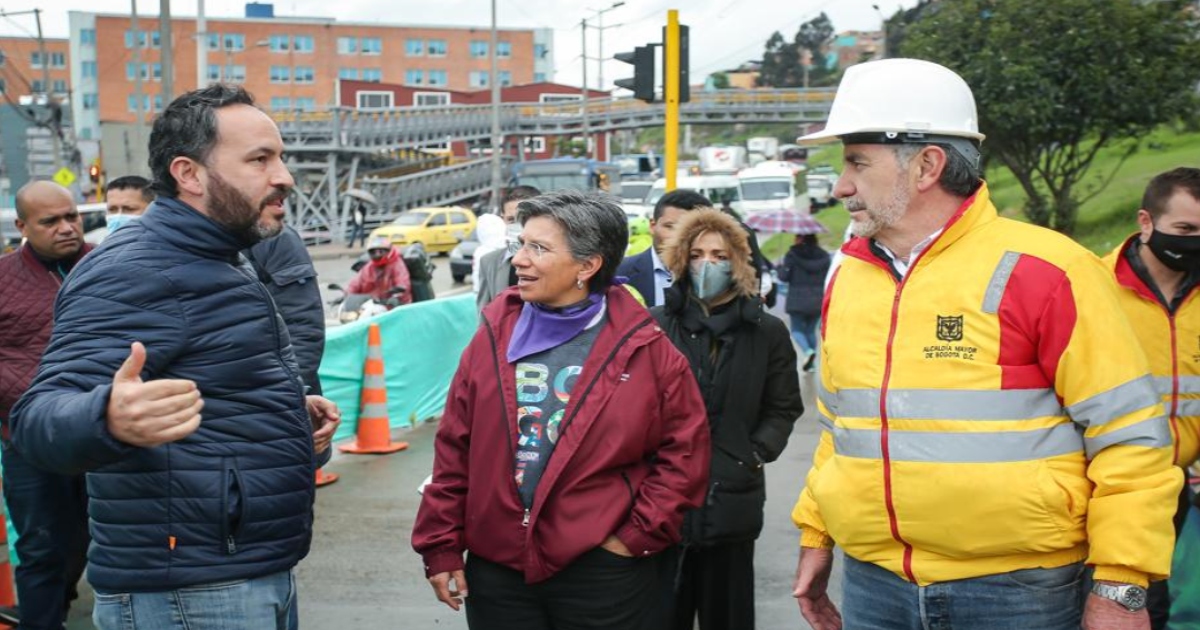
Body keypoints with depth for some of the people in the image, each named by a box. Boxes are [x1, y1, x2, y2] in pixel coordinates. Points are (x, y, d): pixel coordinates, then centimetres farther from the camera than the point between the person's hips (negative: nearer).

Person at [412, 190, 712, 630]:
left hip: (602, 574, -2)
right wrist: (441, 545, 3)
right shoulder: (495, 335, 2)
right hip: (495, 569, 3)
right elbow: (455, 448, 4)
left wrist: (637, 537, -6)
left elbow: (683, 452, -2)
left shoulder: (642, 349, -7)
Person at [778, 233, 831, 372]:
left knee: (797, 329, 6)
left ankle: (808, 351, -23)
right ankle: (810, 363, 18)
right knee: (811, 329, 16)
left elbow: (784, 276, -9)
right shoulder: (823, 256, 3)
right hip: (818, 300, 4)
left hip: (798, 300, -4)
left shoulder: (792, 254, -7)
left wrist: (780, 267, 11)